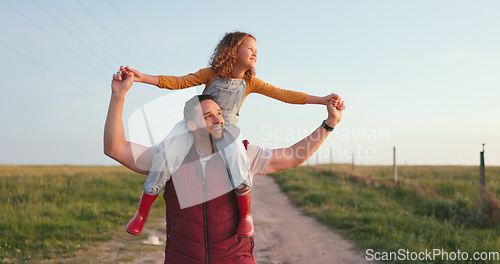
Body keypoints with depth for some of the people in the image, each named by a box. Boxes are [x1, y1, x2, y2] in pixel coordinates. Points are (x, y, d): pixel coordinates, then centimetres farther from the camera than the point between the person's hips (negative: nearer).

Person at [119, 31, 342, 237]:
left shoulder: (250, 82, 8)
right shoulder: (211, 74, 3)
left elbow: (282, 94, 5)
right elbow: (178, 82, -2)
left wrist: (322, 100, -1)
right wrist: (142, 77, -14)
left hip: (224, 127, 1)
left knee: (236, 158, -33)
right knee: (165, 158, -24)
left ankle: (245, 216, -16)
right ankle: (142, 213, -6)